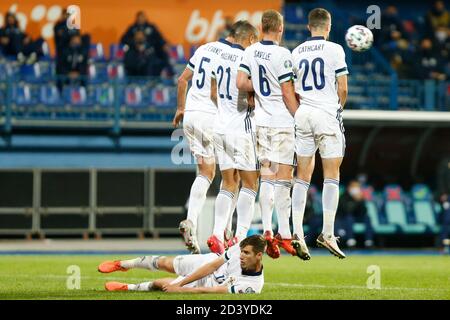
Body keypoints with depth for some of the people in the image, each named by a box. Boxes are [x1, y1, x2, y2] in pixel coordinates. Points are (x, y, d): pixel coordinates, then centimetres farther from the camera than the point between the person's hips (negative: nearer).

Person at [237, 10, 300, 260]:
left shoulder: (250, 52, 4)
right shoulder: (281, 54, -12)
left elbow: (241, 82, -3)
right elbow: (287, 93, -12)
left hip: (261, 122, 5)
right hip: (282, 122, -5)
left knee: (266, 178, 8)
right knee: (283, 178, -3)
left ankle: (267, 231, 2)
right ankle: (284, 235, -3)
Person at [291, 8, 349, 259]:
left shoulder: (296, 52, 10)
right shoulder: (334, 50, -3)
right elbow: (342, 89, -3)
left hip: (302, 114, 4)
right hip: (327, 115, -4)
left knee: (303, 177, 8)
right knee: (331, 176, 1)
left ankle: (297, 233, 1)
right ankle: (328, 234, -5)